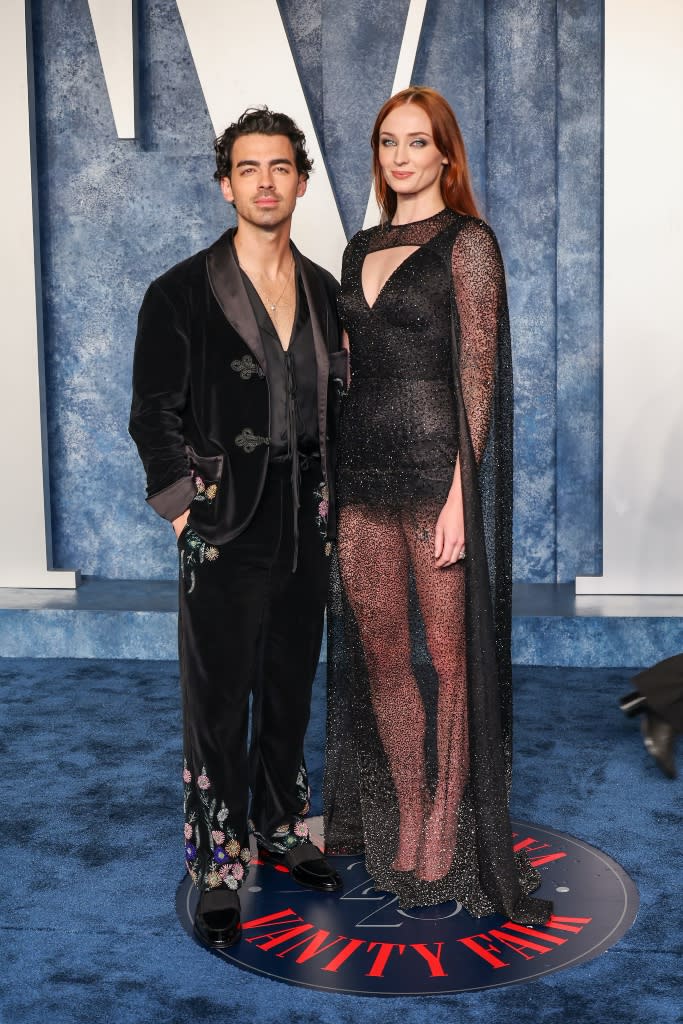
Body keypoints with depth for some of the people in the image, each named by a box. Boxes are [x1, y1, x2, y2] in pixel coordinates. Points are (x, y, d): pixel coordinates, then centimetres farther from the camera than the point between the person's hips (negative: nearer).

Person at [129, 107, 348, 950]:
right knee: (218, 706, 2)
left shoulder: (323, 291, 9)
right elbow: (154, 416, -6)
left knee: (291, 691, 17)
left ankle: (282, 827, 35)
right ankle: (217, 871, 15)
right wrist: (186, 507, -11)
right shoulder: (181, 294, -6)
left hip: (306, 528, 5)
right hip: (226, 533, -5)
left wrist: (328, 495, 8)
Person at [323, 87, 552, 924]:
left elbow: (477, 372, -10)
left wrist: (460, 491, -16)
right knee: (379, 654, 11)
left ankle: (444, 846, 13)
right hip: (363, 470, 7)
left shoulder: (467, 243, -3)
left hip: (436, 467, -7)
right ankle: (401, 831, 24)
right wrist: (333, 477, 12)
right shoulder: (361, 250, 16)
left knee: (448, 657, 1)